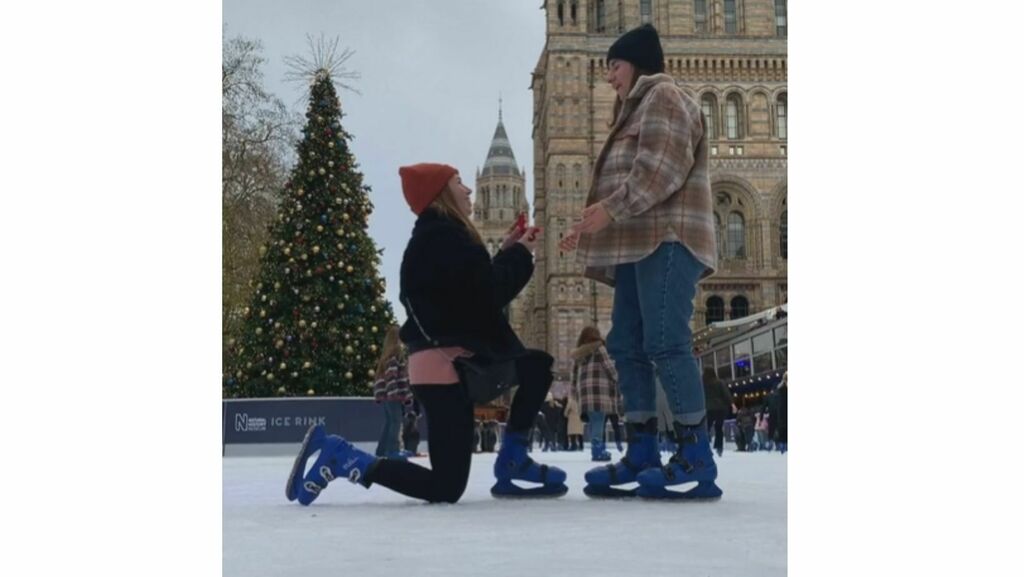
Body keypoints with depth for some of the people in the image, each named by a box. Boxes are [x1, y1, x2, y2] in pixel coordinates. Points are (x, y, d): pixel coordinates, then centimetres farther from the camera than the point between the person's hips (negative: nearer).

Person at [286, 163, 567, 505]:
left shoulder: (437, 236, 18)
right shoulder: (443, 236, -14)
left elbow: (477, 290, 21)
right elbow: (488, 294, -17)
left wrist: (506, 253, 15)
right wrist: (519, 254, -1)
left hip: (449, 361, 11)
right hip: (445, 365, -11)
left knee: (538, 366, 17)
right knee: (445, 488, -9)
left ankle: (511, 459, 14)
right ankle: (339, 456, -6)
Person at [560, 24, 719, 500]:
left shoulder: (664, 96, 1)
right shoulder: (638, 109, 31)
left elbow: (663, 168, -15)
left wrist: (612, 209, -20)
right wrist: (592, 228, 24)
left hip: (666, 238, -10)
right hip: (639, 242, 10)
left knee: (665, 341, -17)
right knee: (627, 345, 3)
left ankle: (696, 455, -17)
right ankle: (642, 452, 3)